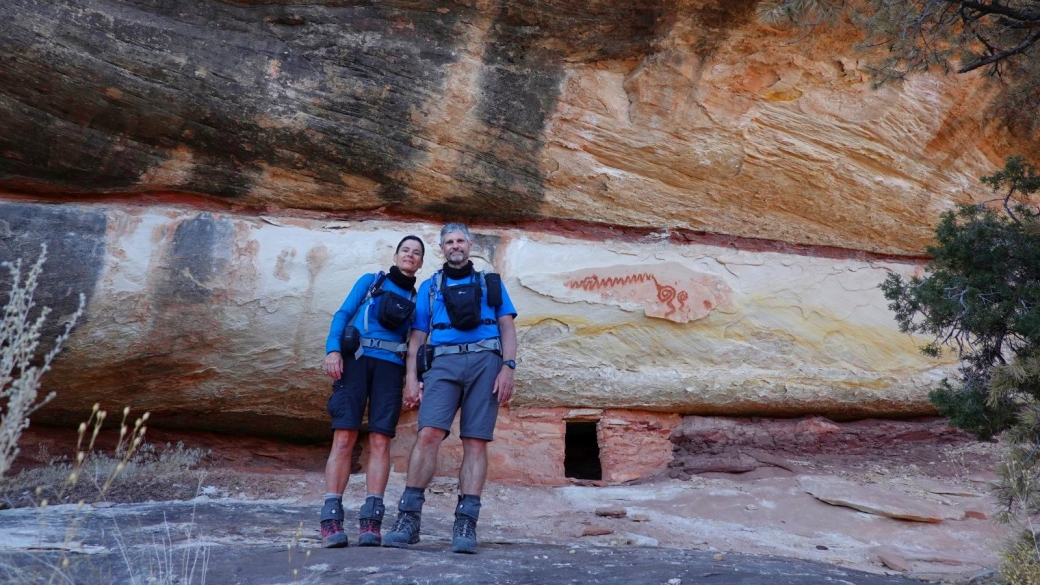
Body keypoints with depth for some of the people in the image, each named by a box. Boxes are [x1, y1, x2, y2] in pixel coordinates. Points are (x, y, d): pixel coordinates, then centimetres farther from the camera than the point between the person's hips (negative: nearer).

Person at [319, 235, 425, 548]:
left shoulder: (418, 299, 21)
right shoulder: (370, 281, 17)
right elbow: (343, 314, 8)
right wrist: (332, 349, -9)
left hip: (390, 367, 2)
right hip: (356, 360, -2)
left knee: (380, 441, -9)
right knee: (344, 438, -11)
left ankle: (371, 521, -11)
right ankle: (331, 521, -14)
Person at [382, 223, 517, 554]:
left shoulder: (491, 283, 21)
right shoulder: (429, 287, 23)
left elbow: (507, 327, 12)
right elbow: (418, 336, 17)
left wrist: (508, 367, -4)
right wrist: (411, 377, 3)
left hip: (485, 362, 0)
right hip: (443, 362, 0)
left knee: (476, 441, -7)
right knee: (428, 433, -17)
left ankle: (466, 524, -8)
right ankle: (408, 518, -14)